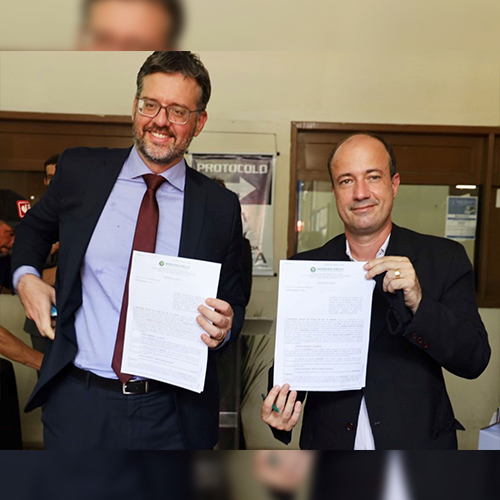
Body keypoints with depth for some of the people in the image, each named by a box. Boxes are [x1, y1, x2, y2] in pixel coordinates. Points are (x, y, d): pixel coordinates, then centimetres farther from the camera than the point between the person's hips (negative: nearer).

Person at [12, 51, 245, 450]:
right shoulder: (79, 171, -1)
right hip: (79, 401, 1)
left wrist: (222, 327, -16)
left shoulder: (221, 207, -3)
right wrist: (26, 276, -1)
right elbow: (35, 227, 18)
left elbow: (234, 306, 5)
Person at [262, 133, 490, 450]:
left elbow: (475, 360, -13)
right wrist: (278, 410, -17)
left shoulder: (445, 259, -8)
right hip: (328, 440, 1)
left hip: (417, 441, -1)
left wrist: (418, 303, -28)